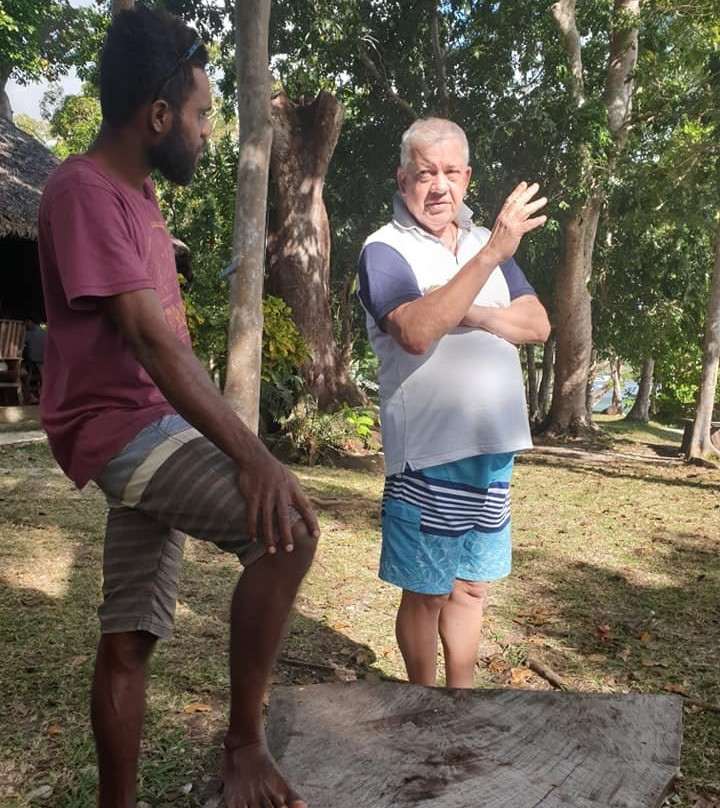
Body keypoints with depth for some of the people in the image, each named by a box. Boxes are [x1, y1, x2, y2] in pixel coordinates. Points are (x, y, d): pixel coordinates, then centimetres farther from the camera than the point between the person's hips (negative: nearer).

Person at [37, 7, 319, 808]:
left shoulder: (132, 192, 18)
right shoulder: (83, 188, -13)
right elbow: (150, 338, -25)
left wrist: (222, 441, 24)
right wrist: (252, 453, -30)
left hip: (153, 426, 9)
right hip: (122, 427, -9)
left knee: (129, 637, 11)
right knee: (287, 530, -25)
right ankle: (244, 742, -8)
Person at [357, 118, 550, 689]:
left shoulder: (485, 242, 12)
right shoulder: (385, 251, -7)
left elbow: (537, 325, 2)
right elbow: (416, 333, -26)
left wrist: (470, 313, -15)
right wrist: (491, 256, -28)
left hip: (493, 449, 6)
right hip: (429, 454, -6)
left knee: (471, 587, 16)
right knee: (427, 593, 8)